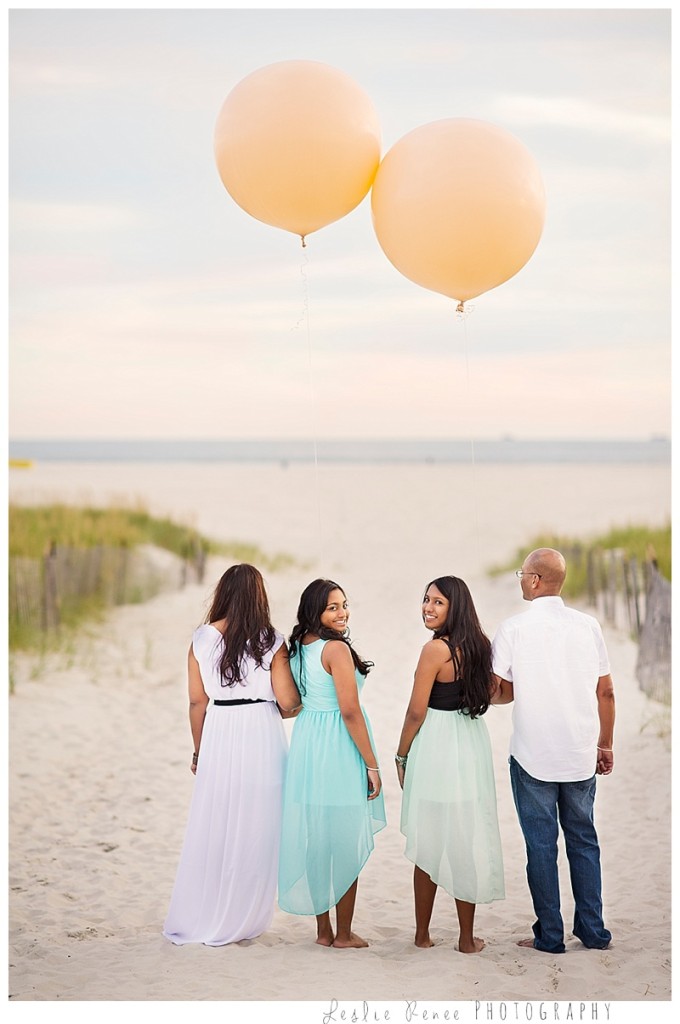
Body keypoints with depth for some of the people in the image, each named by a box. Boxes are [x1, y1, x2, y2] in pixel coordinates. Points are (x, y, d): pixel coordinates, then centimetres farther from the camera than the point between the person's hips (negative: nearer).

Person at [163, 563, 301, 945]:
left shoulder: (202, 639, 2)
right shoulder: (271, 642, -5)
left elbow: (198, 702, 5)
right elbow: (289, 703, -6)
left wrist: (198, 750, 16)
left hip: (218, 734, 3)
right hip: (261, 737, -2)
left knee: (212, 830, 11)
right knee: (254, 832, 7)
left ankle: (195, 921, 18)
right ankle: (237, 922, 12)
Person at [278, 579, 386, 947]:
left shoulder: (298, 647, 9)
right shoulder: (336, 648, -16)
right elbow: (350, 712, -19)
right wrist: (372, 765, -13)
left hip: (306, 739, 8)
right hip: (338, 749, -8)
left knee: (315, 839, 13)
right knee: (346, 844, 3)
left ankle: (323, 930, 21)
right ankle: (344, 934, 10)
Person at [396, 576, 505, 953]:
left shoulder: (435, 649, -16)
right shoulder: (480, 645, 4)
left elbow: (416, 712, -13)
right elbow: (490, 693, 18)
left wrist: (401, 755, -2)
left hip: (435, 745, -6)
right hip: (473, 743, 6)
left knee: (428, 844, 7)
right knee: (467, 841, 9)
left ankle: (422, 934, 17)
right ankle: (467, 938, 14)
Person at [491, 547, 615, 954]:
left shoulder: (514, 628, -8)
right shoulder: (588, 626, 0)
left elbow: (501, 692, -4)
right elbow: (605, 692, 4)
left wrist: (503, 693, 20)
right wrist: (606, 745, 15)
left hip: (533, 756, -3)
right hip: (581, 755, 3)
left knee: (541, 844, 5)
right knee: (583, 839, 14)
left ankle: (550, 935, 8)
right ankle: (593, 931, 18)